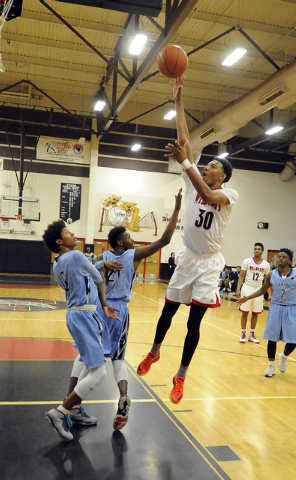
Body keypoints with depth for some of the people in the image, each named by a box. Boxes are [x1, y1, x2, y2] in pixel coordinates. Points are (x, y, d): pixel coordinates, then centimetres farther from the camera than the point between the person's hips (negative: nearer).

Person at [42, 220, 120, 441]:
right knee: (99, 372, -8)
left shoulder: (57, 266, 12)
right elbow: (99, 281, -1)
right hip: (84, 316, -10)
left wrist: (103, 308, 16)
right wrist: (105, 305, 16)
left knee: (91, 365, 23)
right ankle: (60, 412, -4)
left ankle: (75, 409, 30)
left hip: (76, 314, 10)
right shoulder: (76, 255, -13)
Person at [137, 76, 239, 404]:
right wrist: (178, 101, -4)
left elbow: (209, 198, -34)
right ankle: (154, 352, 40)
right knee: (168, 309, 15)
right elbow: (184, 139, -1)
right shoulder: (195, 182, 3)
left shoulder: (229, 194, -8)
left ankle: (180, 376, 15)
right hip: (187, 258, 4)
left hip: (208, 263, -4)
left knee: (194, 321, -1)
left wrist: (184, 162, -39)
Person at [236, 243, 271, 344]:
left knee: (255, 313, 7)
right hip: (247, 288, -2)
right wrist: (238, 289, -10)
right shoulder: (247, 261, -4)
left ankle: (251, 335, 19)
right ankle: (243, 334, 11)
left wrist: (269, 294, 2)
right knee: (245, 312, 0)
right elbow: (241, 276, -1)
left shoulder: (266, 265, 2)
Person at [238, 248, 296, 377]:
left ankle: (284, 357, 33)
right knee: (272, 338, 3)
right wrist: (247, 298, 1)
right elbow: (263, 290, 9)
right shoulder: (272, 274, -1)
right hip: (276, 308, 1)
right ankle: (271, 367, 21)